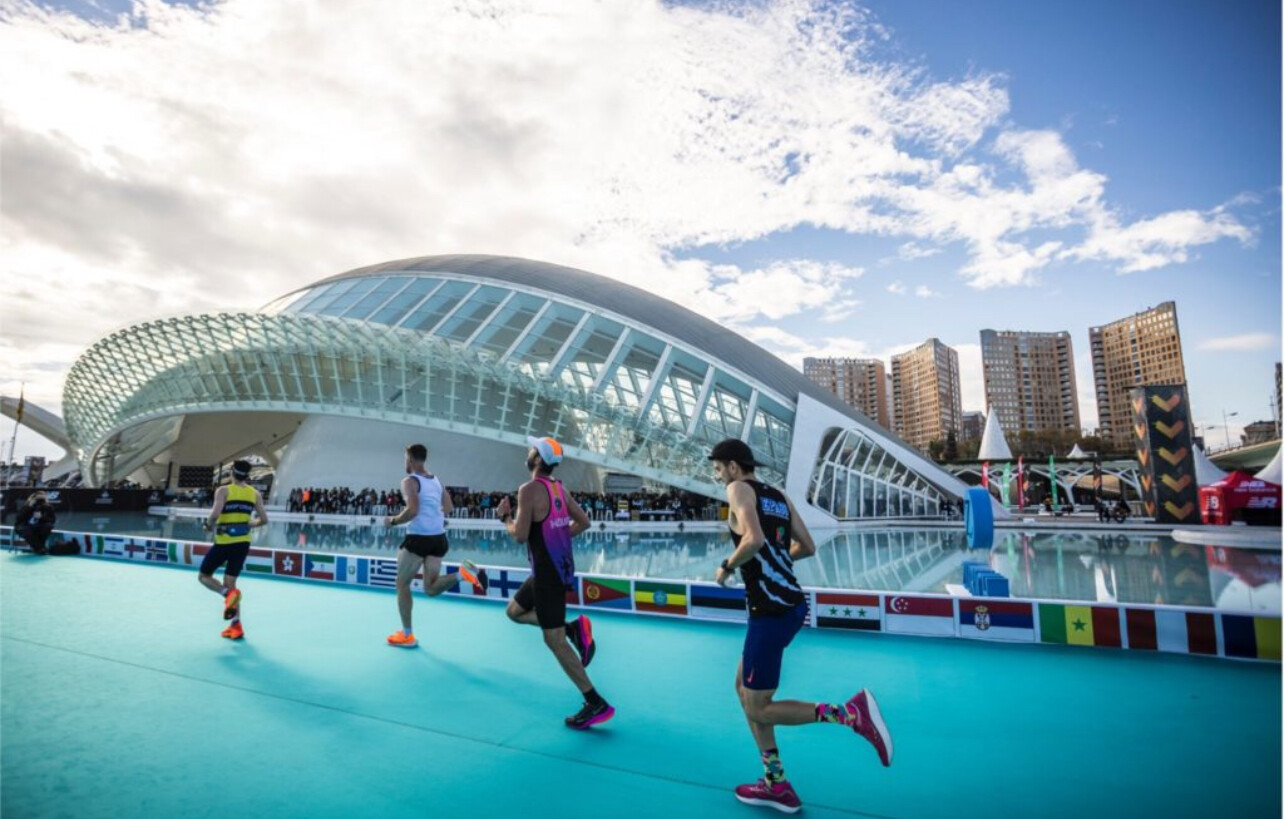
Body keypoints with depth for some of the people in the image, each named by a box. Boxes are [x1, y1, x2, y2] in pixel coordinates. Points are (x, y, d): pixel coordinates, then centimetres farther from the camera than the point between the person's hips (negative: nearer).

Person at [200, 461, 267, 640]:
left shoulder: (224, 491, -9)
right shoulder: (255, 493, 3)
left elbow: (215, 514, -23)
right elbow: (263, 519, 2)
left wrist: (209, 525, -2)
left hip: (224, 542, -4)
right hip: (243, 543, 5)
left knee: (204, 576, 17)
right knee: (229, 583, 14)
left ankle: (229, 594, -12)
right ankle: (236, 626, 9)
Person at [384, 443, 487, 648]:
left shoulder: (410, 481, -8)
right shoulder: (437, 480, 14)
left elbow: (412, 511, -20)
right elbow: (449, 509, 16)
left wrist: (393, 520, -5)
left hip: (418, 538, -7)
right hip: (438, 538, 7)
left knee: (402, 584, 11)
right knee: (430, 588, 13)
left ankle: (407, 635, 16)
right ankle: (463, 572, -12)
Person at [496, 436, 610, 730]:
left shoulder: (529, 489, -17)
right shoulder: (560, 489, 7)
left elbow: (520, 535, -19)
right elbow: (584, 522, 12)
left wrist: (504, 516, -1)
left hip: (547, 573, -9)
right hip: (559, 566, 9)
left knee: (554, 641, 0)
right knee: (514, 611, 24)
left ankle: (597, 705, 5)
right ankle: (574, 628, 10)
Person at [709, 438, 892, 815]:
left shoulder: (739, 489, -9)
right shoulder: (779, 495, 14)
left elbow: (754, 539, -26)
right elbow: (807, 547, 16)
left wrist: (727, 566, -10)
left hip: (772, 611, -9)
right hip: (791, 604, 9)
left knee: (759, 710, 4)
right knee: (744, 687, 21)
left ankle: (852, 712, -9)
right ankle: (776, 785, 27)